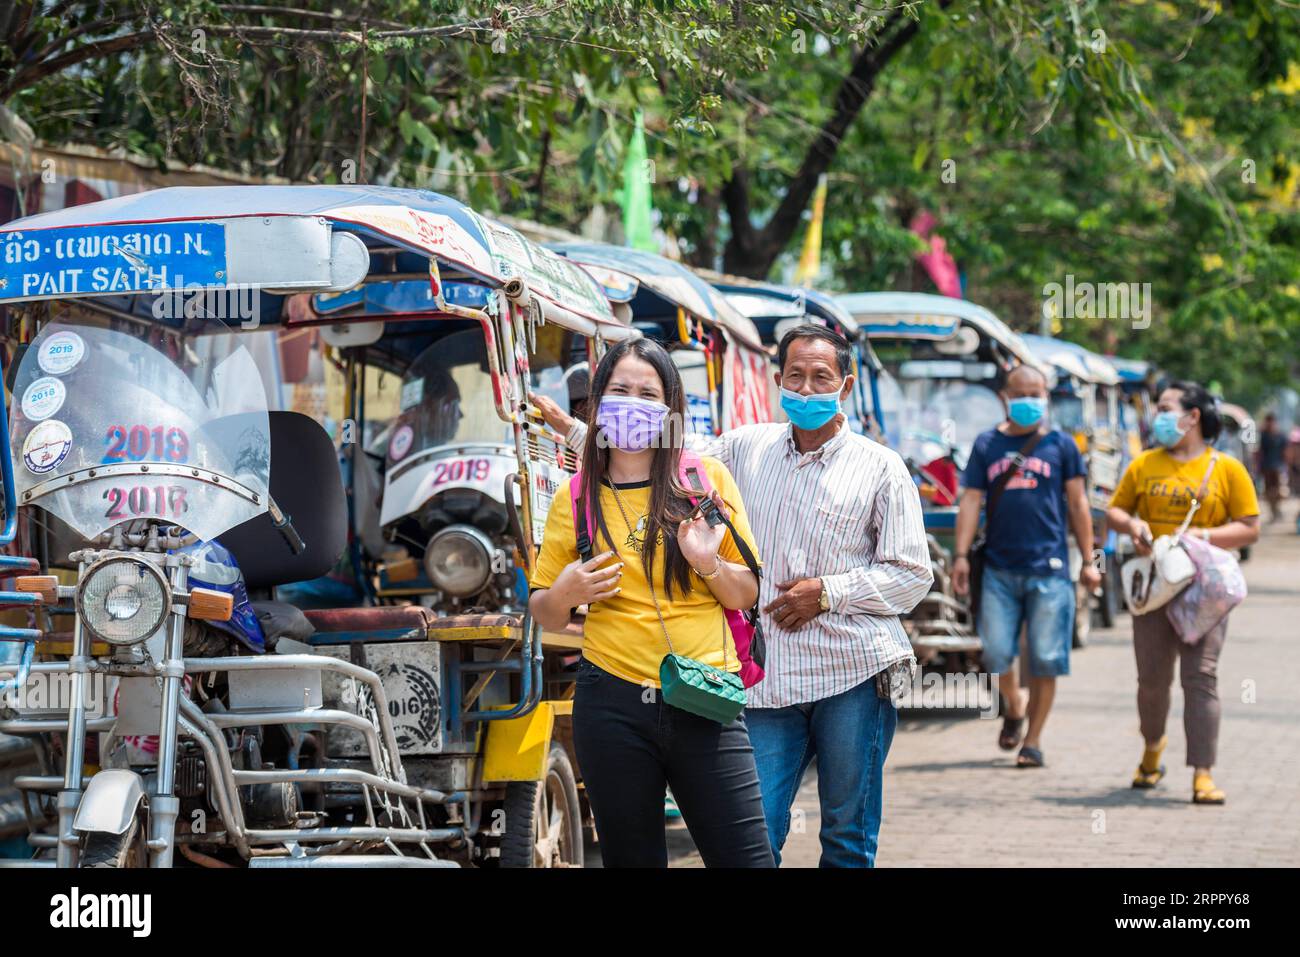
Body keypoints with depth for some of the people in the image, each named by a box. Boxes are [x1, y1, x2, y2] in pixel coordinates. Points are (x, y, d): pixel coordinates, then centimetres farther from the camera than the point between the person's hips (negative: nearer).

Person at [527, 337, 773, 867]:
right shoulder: (574, 498, 8)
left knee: (747, 857, -7)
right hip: (613, 706, 1)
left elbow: (747, 595, 9)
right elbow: (544, 615, 15)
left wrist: (709, 564, -11)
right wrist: (564, 594, -7)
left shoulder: (707, 479, 6)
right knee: (631, 859, 5)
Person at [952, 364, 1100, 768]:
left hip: (1049, 569, -1)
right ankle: (1014, 707, 27)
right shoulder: (987, 445, 9)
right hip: (999, 568, 1)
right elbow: (971, 501, 8)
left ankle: (1033, 740, 9)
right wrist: (961, 556, -1)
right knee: (996, 652, -3)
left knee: (1045, 659, -2)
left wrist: (1088, 561, 5)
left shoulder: (1061, 445, 6)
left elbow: (1078, 504, 8)